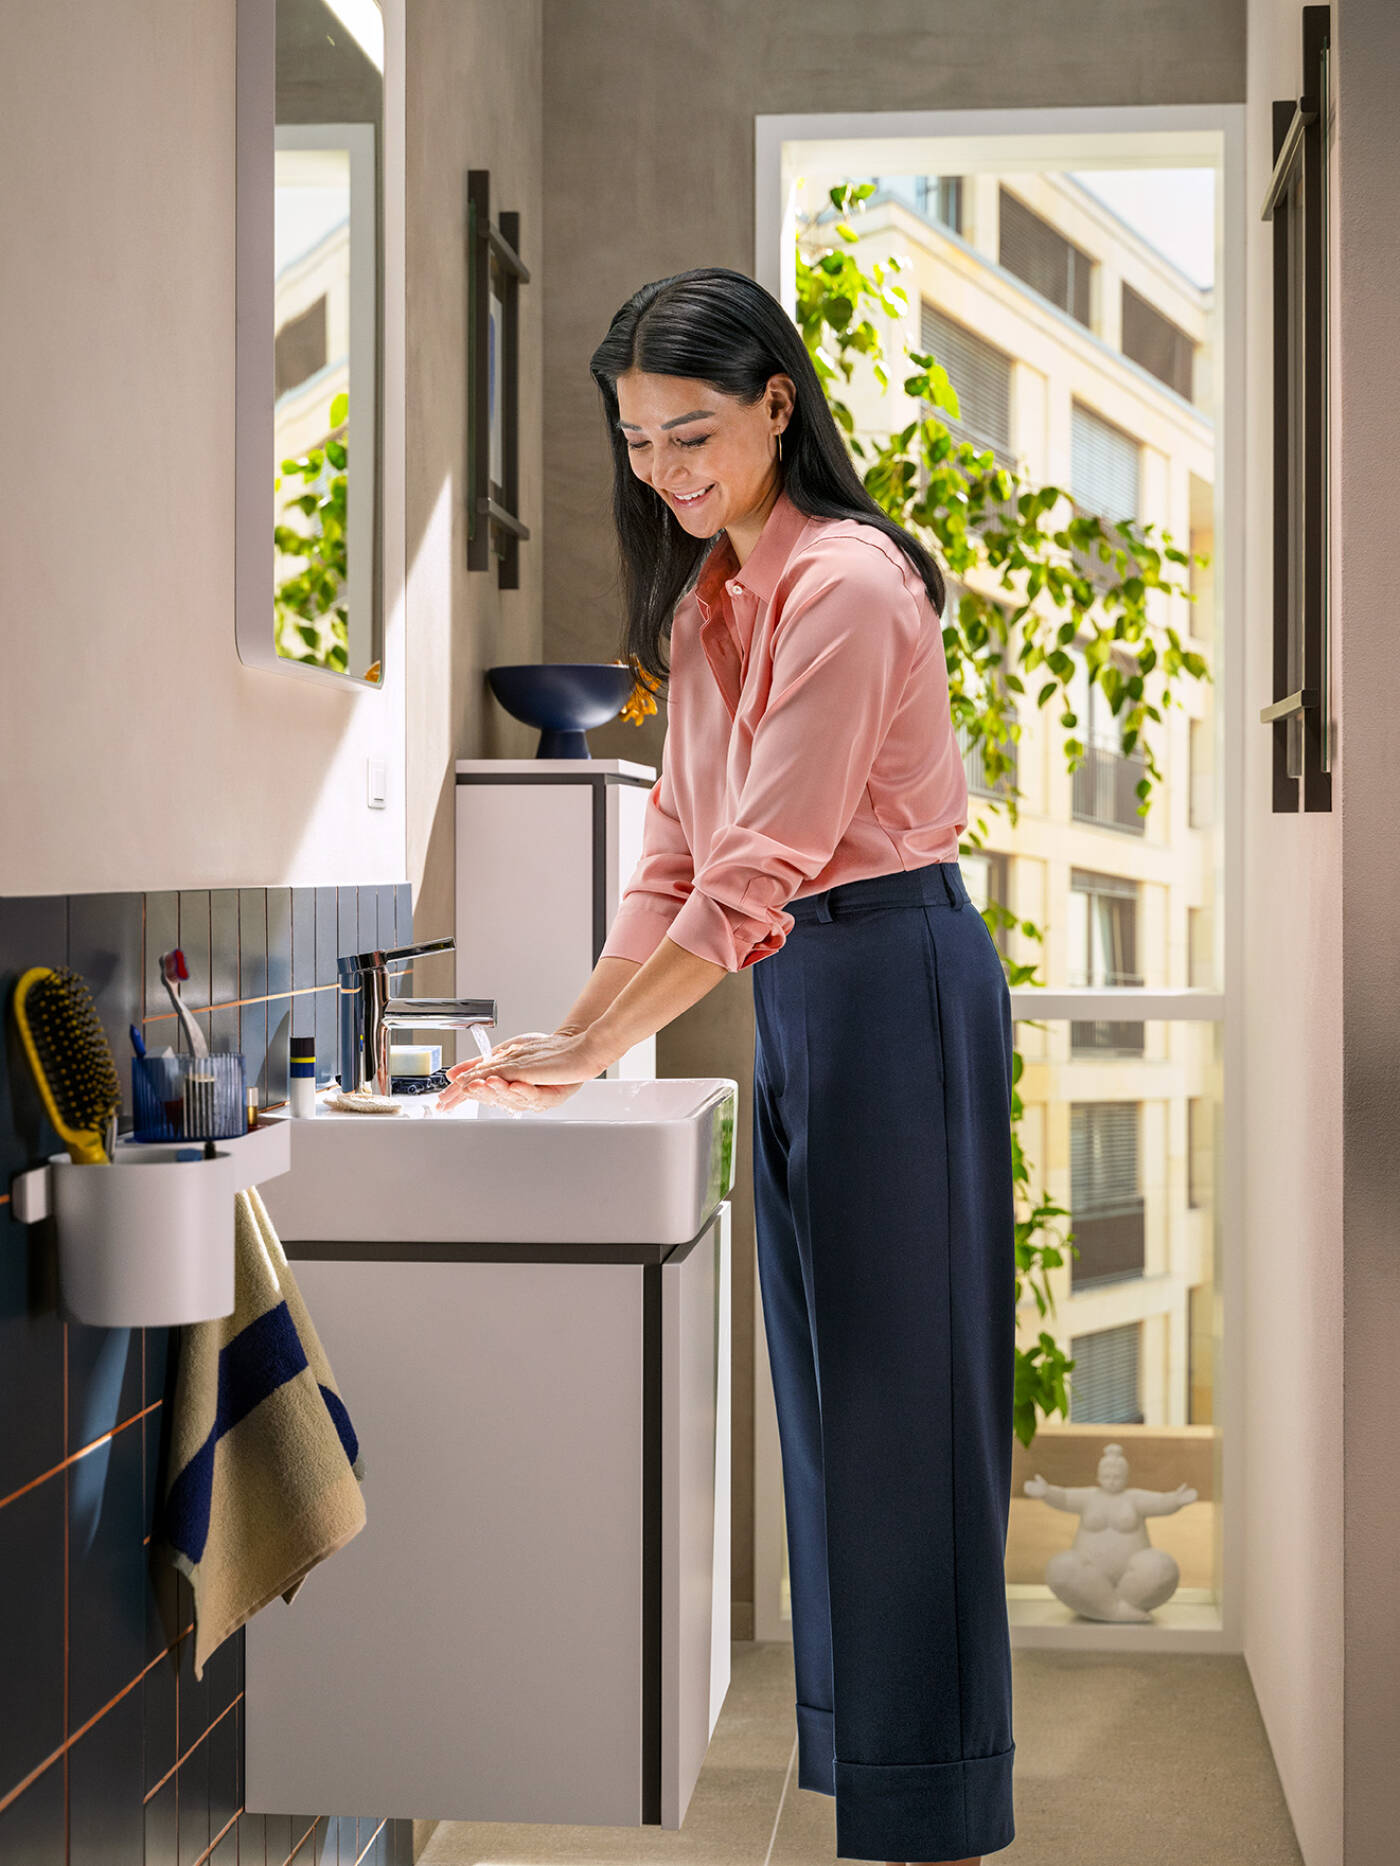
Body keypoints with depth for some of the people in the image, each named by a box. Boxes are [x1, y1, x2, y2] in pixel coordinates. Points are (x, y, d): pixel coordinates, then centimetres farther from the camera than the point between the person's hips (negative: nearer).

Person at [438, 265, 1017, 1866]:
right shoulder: (706, 595, 12)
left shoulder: (846, 584, -17)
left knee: (901, 1387, -2)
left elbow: (763, 868, -22)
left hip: (898, 981, -9)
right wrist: (568, 1034, 3)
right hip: (790, 995, 9)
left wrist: (591, 1050, -21)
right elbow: (677, 848, 12)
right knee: (824, 1386, 14)